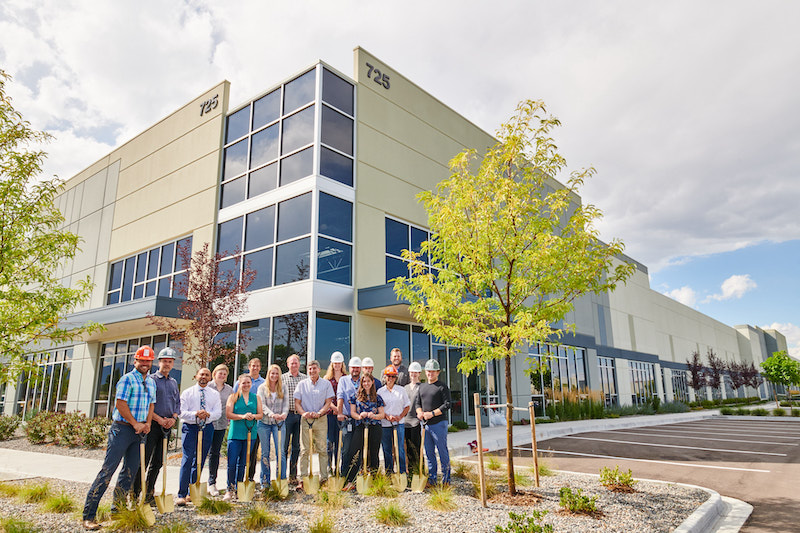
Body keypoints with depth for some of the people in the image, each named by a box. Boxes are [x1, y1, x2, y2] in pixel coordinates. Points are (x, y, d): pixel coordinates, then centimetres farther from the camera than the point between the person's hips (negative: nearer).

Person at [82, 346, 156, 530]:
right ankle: (89, 515, -3)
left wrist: (147, 424, 2)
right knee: (108, 470, -8)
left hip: (139, 431, 7)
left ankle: (117, 507, 22)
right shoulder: (127, 379, -8)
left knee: (130, 470, 10)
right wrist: (135, 424, -12)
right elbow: (120, 404, -13)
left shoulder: (151, 382, 14)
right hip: (122, 428, -7)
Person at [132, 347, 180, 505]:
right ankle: (134, 495, 3)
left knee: (157, 462, 10)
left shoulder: (174, 383, 15)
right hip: (152, 424, -5)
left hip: (167, 426, 5)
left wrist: (173, 417, -2)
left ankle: (148, 495, 19)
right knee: (144, 460, -6)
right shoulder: (151, 379, -2)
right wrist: (159, 419, -14)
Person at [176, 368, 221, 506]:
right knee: (187, 459, -11)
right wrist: (196, 414, -22)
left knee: (200, 461, 7)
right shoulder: (187, 393, 5)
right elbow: (182, 412, -4)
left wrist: (208, 414, -20)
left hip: (207, 428, 3)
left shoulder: (214, 394, 11)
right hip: (190, 427, -3)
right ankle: (181, 495, -8)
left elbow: (218, 412, 1)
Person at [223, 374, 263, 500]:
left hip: (250, 433, 3)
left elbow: (261, 414, 9)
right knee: (231, 463, -5)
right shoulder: (233, 397, 3)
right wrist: (242, 416, -19)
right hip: (235, 433, -2)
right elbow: (228, 414, -6)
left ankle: (238, 489, 20)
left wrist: (253, 416, -13)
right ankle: (230, 490, 9)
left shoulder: (256, 397, 11)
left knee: (243, 463, 9)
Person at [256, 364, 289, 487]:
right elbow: (262, 405, -9)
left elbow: (286, 403, 1)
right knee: (265, 452, 7)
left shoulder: (283, 387, 7)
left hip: (279, 422, 0)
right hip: (264, 422, 0)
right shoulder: (262, 388, 2)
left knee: (280, 451, -3)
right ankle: (265, 481, 17)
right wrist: (271, 414, -26)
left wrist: (284, 414, -20)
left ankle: (282, 479, 7)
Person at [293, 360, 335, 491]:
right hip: (306, 420, 1)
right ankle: (303, 479, 5)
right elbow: (297, 403, 7)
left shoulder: (326, 384, 6)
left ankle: (323, 478, 8)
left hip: (321, 420, 0)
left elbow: (328, 402, 3)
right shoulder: (302, 384, 9)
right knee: (305, 450, 0)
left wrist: (319, 413, -13)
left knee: (322, 449, 1)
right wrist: (304, 413, -12)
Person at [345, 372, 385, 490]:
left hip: (375, 428, 1)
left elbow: (382, 415, 8)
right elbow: (352, 412, 6)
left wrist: (374, 416, -13)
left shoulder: (377, 397, 9)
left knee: (373, 454, 6)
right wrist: (359, 416, -15)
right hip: (360, 428, -1)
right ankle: (350, 481, -4)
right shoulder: (356, 396, 8)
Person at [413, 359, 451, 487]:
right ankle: (431, 479, 19)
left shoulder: (442, 387, -3)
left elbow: (447, 405, -10)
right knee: (429, 453, 10)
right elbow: (417, 402, 18)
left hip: (439, 423, -6)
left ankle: (446, 479, 8)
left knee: (443, 451, -2)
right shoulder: (422, 387, 16)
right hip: (426, 424, 6)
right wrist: (420, 412, -3)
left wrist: (432, 413, -17)